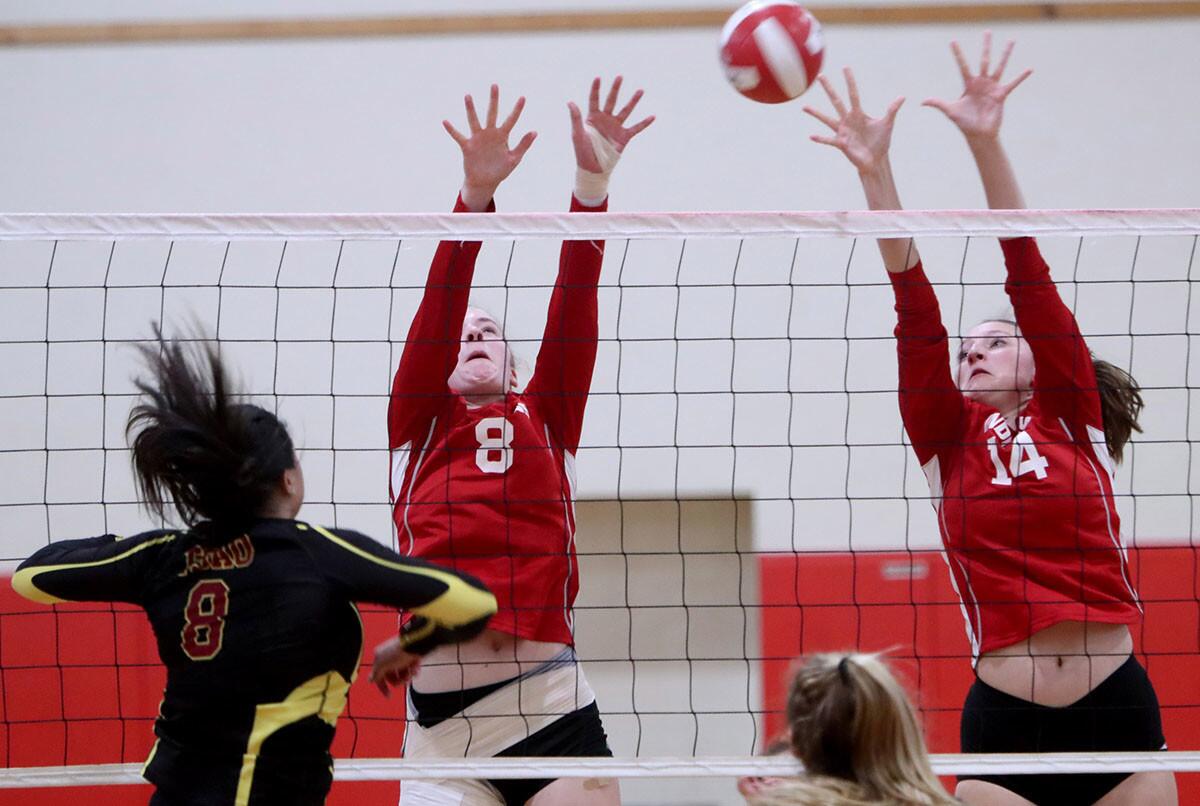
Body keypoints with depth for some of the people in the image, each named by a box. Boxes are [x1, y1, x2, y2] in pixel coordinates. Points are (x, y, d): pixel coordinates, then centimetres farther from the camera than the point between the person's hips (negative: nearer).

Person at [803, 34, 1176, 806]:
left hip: (1118, 709, -1)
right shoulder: (950, 437, 11)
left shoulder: (1070, 416, 9)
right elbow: (916, 307, 3)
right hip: (1005, 720, 1)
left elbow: (1030, 277, 1)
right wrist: (876, 173, -5)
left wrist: (987, 144, -6)